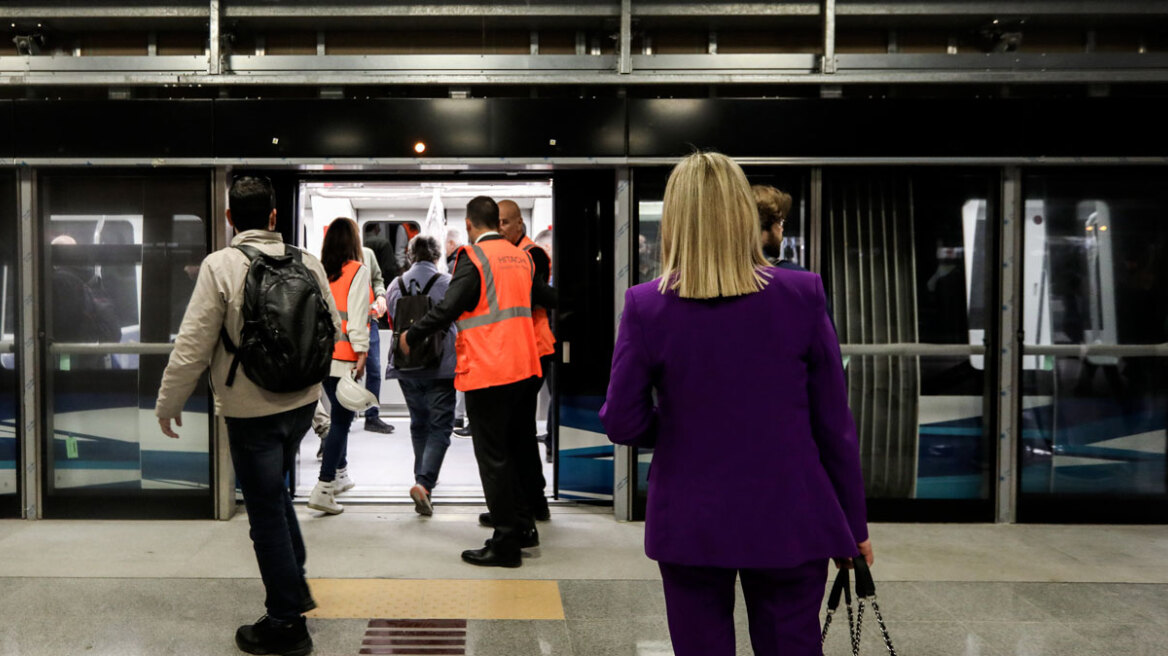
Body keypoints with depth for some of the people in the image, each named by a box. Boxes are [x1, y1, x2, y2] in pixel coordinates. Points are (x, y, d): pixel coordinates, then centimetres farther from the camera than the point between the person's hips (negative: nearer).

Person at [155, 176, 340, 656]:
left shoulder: (221, 265, -14)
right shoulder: (307, 261, 0)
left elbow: (193, 343, -14)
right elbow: (332, 328, 8)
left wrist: (169, 402, -2)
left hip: (250, 409, -5)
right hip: (302, 402, 6)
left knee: (266, 509, 5)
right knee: (276, 490, 27)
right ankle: (296, 584, 34)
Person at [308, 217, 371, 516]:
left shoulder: (319, 271, 6)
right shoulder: (357, 271, -8)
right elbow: (356, 316, -13)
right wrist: (361, 353, -11)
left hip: (321, 355, 6)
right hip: (344, 357, -6)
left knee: (339, 415, 21)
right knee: (341, 420, -2)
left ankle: (340, 474, 33)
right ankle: (323, 488, -6)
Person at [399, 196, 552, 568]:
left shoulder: (473, 257, -11)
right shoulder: (521, 257, 10)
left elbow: (448, 308, -17)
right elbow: (540, 298, 20)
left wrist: (411, 336, -5)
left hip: (485, 370, -7)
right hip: (521, 367, 7)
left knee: (492, 456, 0)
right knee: (511, 449, 19)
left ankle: (506, 544, 6)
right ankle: (523, 526, 26)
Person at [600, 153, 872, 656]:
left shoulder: (646, 307, -11)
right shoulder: (803, 295, -9)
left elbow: (622, 424, -7)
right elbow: (834, 424, -4)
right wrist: (854, 523, 7)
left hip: (691, 524, 0)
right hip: (788, 521, 1)